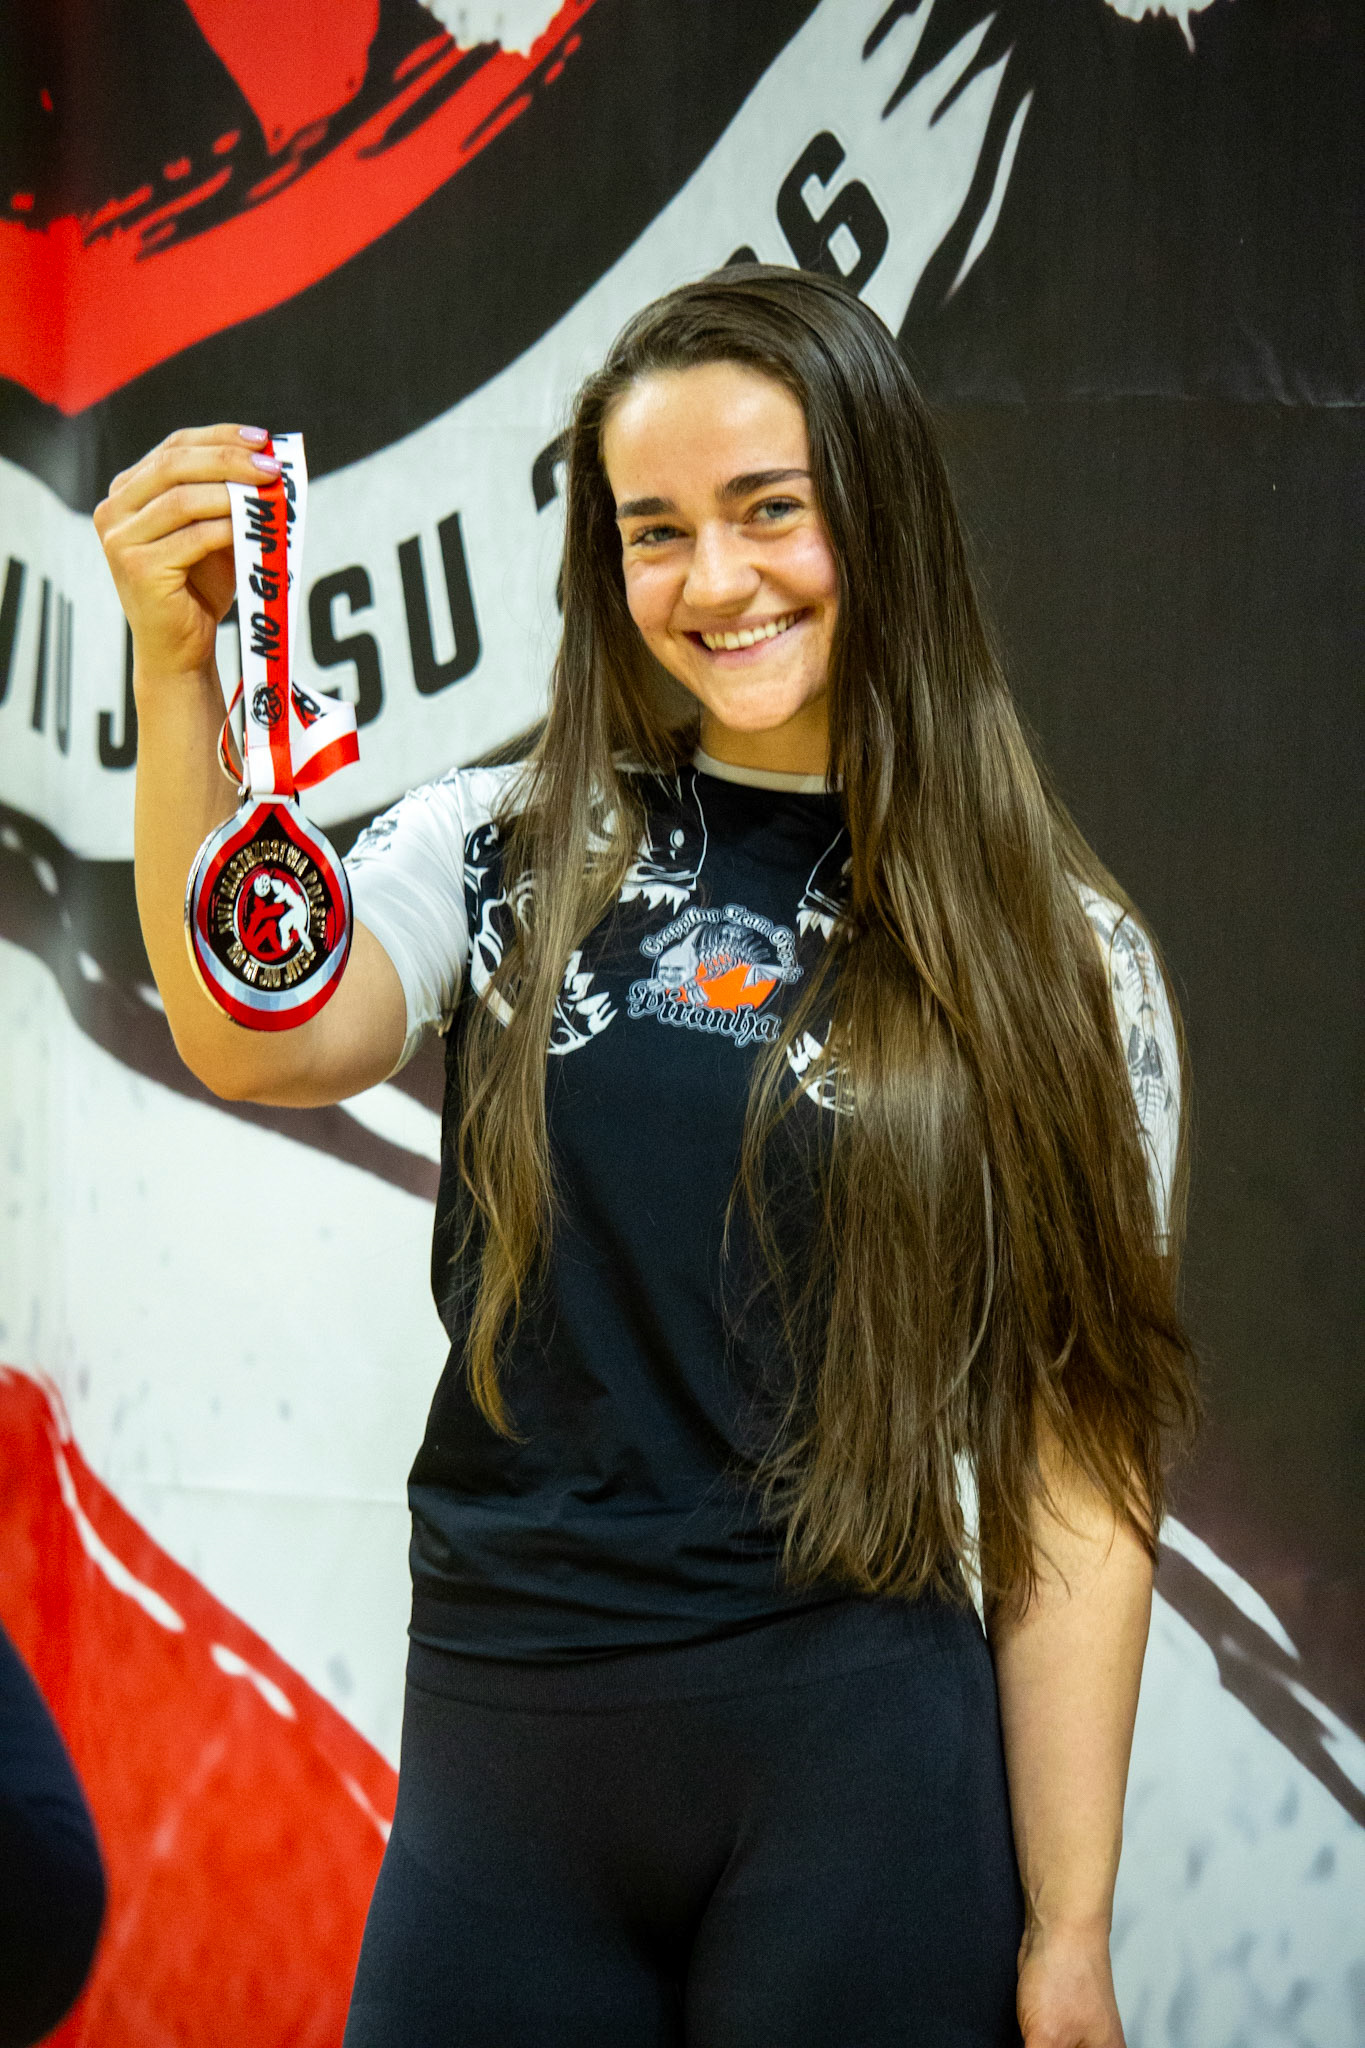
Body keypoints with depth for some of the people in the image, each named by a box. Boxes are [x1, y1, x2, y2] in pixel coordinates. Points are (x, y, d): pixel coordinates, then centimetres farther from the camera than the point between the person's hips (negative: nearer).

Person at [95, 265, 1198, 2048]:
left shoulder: (1055, 958, 0)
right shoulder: (506, 851, 5)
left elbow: (1078, 1467, -2)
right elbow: (265, 1042, -14)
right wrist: (176, 666, -27)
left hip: (856, 1768, -2)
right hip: (496, 1749, 2)